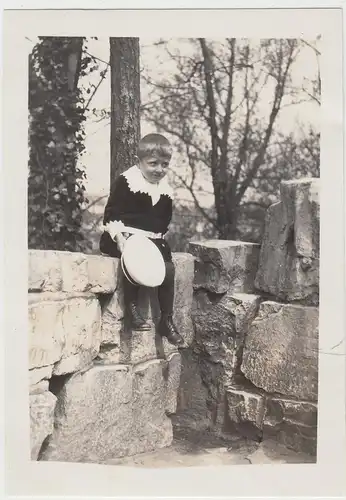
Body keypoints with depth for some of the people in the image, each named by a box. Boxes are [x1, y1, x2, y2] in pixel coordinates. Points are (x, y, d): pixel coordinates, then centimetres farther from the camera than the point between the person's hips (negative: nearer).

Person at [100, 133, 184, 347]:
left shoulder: (165, 191, 11)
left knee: (168, 268, -12)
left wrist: (159, 239, 7)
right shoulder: (126, 182, -6)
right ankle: (132, 306, -14)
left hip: (153, 241, 6)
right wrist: (119, 237, -23)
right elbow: (111, 214, -10)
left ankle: (167, 320, 2)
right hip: (126, 237, -5)